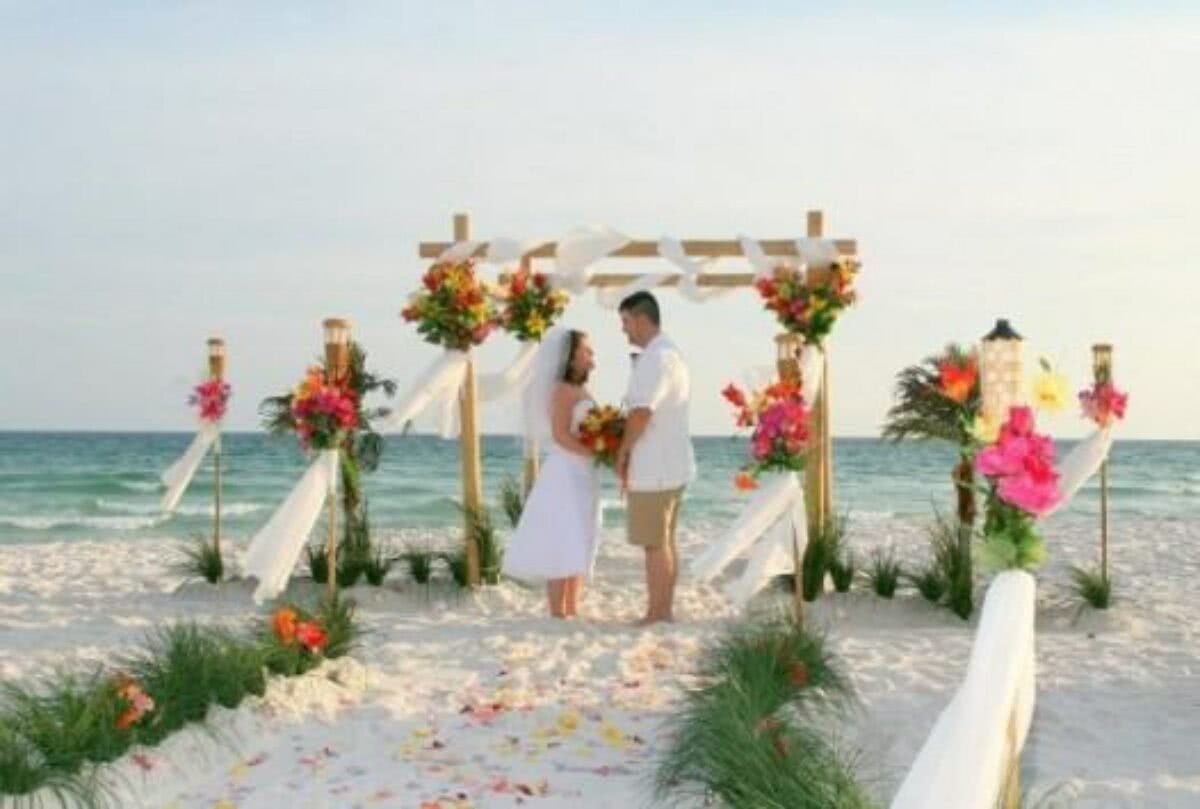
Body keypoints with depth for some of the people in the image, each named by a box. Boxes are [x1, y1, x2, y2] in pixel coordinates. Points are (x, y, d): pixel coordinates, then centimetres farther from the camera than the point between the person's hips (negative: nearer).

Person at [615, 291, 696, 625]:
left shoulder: (655, 358, -18)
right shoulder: (670, 353, 15)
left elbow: (642, 412, -26)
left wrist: (622, 452, -11)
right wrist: (631, 452, 12)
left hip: (654, 468, -10)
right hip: (671, 464, 10)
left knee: (655, 544, -3)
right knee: (666, 541, 14)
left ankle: (656, 614, 3)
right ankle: (665, 610, 21)